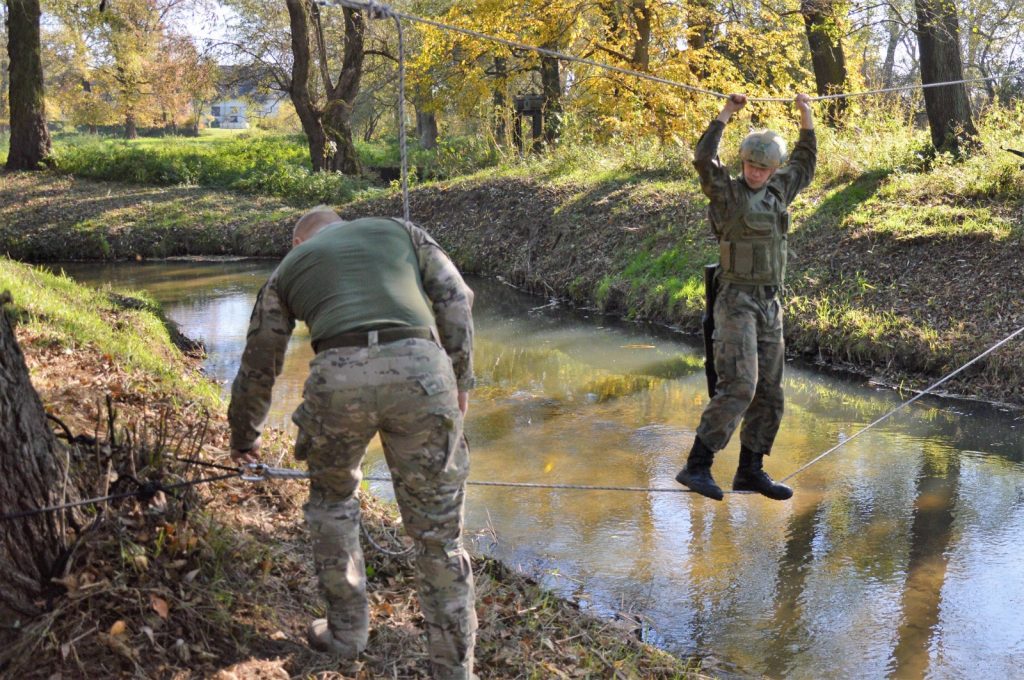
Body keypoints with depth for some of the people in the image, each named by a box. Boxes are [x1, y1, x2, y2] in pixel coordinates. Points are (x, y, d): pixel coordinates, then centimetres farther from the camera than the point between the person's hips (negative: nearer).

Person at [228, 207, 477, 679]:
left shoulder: (289, 267, 29)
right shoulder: (401, 230, 31)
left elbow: (258, 366, 33)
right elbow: (456, 298, 16)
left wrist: (244, 438, 47)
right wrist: (459, 381, 20)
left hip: (338, 376, 0)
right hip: (421, 372, 0)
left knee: (331, 497, 29)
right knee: (437, 531, 10)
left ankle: (346, 631, 35)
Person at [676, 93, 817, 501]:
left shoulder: (777, 192, 14)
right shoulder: (726, 192, -5)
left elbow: (804, 165, 32)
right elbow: (703, 159, -23)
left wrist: (806, 115, 27)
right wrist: (727, 112, -19)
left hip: (770, 305, 8)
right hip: (736, 302, -8)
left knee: (769, 392, 9)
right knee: (739, 386, -21)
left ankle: (750, 471, 19)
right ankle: (696, 467, -19)